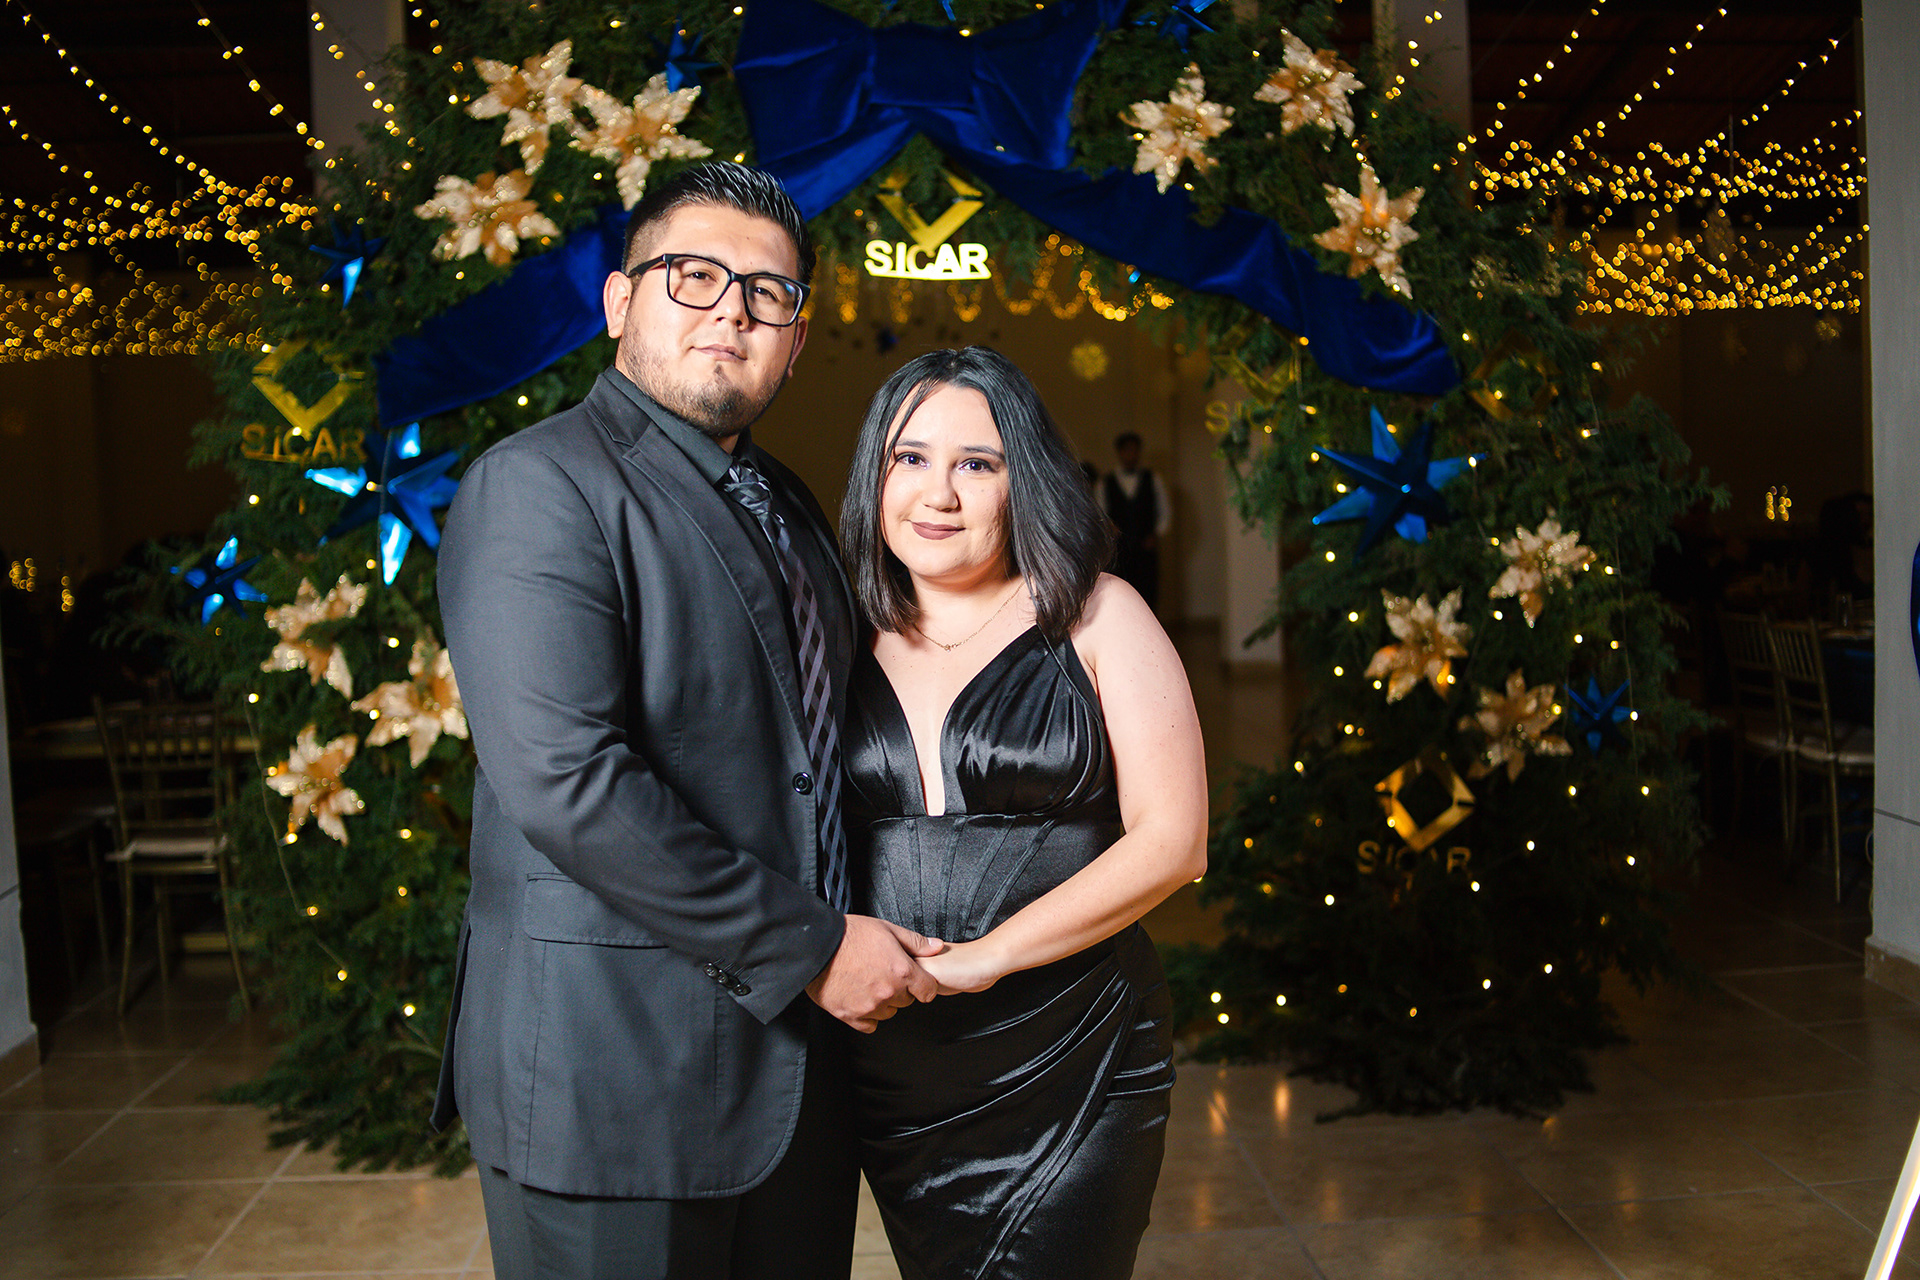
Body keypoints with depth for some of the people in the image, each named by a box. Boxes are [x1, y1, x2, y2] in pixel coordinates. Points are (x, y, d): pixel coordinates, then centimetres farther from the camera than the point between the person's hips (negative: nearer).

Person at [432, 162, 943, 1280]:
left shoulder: (787, 508, 15)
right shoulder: (539, 485, -12)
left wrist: (867, 939, 8)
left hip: (798, 1057, 8)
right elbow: (565, 780, -22)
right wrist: (807, 947, -18)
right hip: (613, 1076, -8)